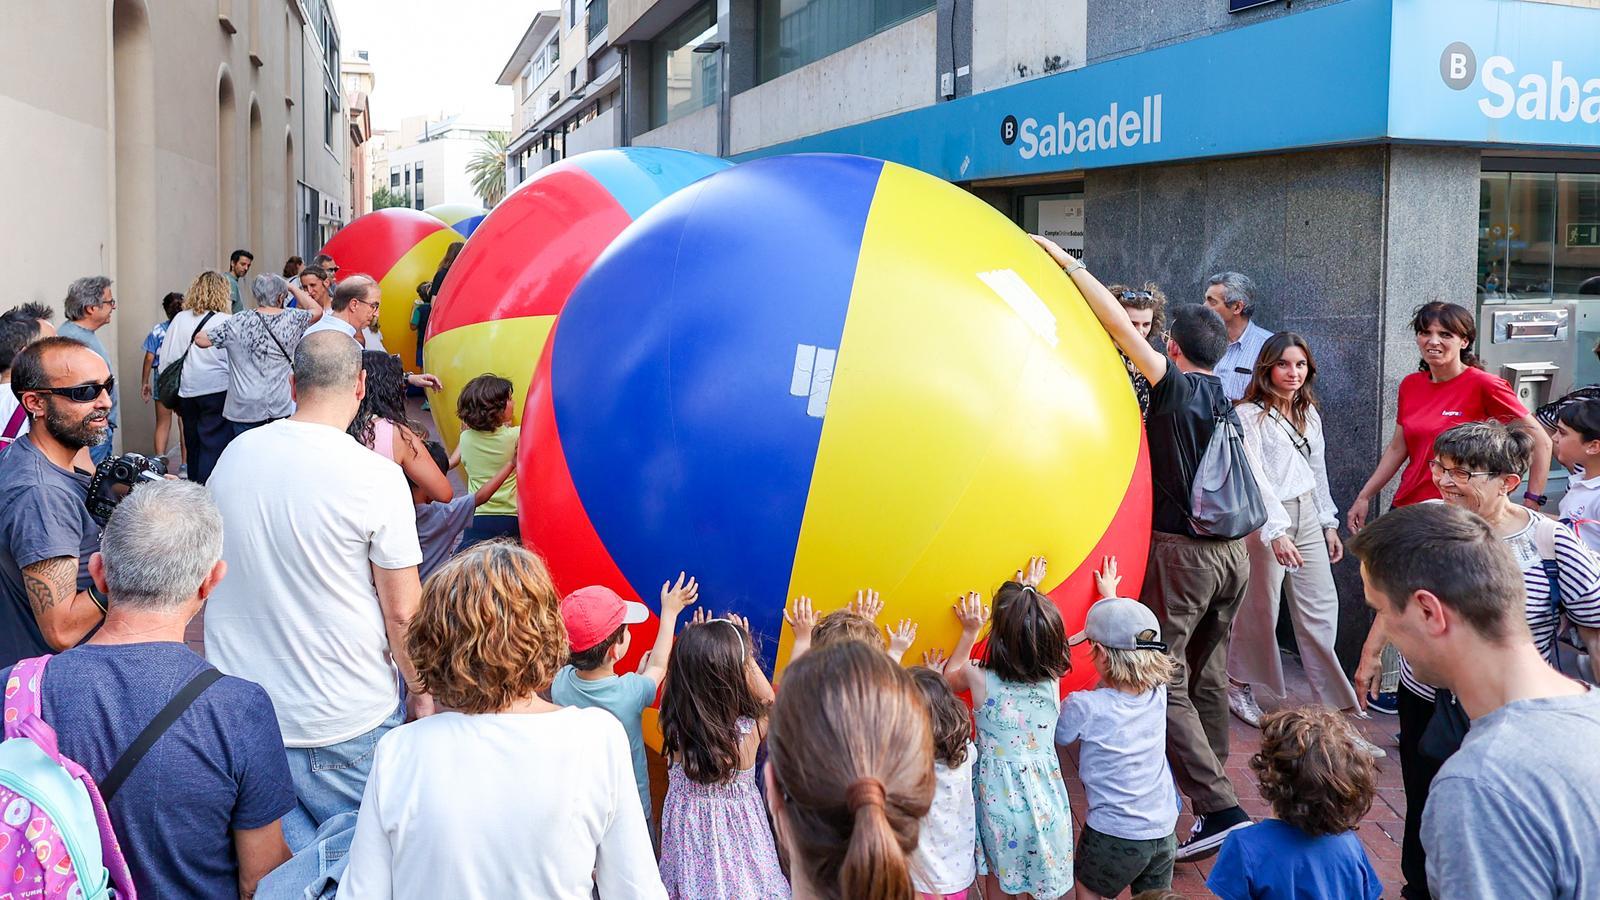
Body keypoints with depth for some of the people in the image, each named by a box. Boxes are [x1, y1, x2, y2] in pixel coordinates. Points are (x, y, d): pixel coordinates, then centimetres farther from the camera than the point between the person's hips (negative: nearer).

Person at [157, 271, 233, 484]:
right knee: (214, 448, -4)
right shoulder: (226, 322, -10)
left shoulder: (179, 319, 3)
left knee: (193, 446, 17)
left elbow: (166, 360, 7)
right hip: (217, 392, -5)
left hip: (186, 392, 5)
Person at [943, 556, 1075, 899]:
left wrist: (970, 632, 13)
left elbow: (950, 678, 6)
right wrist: (1030, 592, 22)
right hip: (1043, 801, 2)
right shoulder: (1052, 678, -13)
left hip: (999, 798, -1)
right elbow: (1036, 637, 10)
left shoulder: (980, 679, -19)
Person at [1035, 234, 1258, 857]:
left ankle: (1221, 810, -11)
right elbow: (1253, 481, 18)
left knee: (1164, 682, -5)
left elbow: (1120, 324, -16)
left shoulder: (1176, 388, -9)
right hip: (1232, 551, 8)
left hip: (1181, 550, -8)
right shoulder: (1228, 407, 13)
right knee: (1209, 680, 16)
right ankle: (1209, 794, 25)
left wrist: (1065, 261, -12)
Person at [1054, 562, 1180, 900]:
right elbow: (1130, 636, 13)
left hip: (1114, 834, -5)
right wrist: (1109, 596, 29)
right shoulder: (1158, 691, -5)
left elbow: (1058, 736, -1)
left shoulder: (1086, 706, -22)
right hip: (1164, 830, 5)